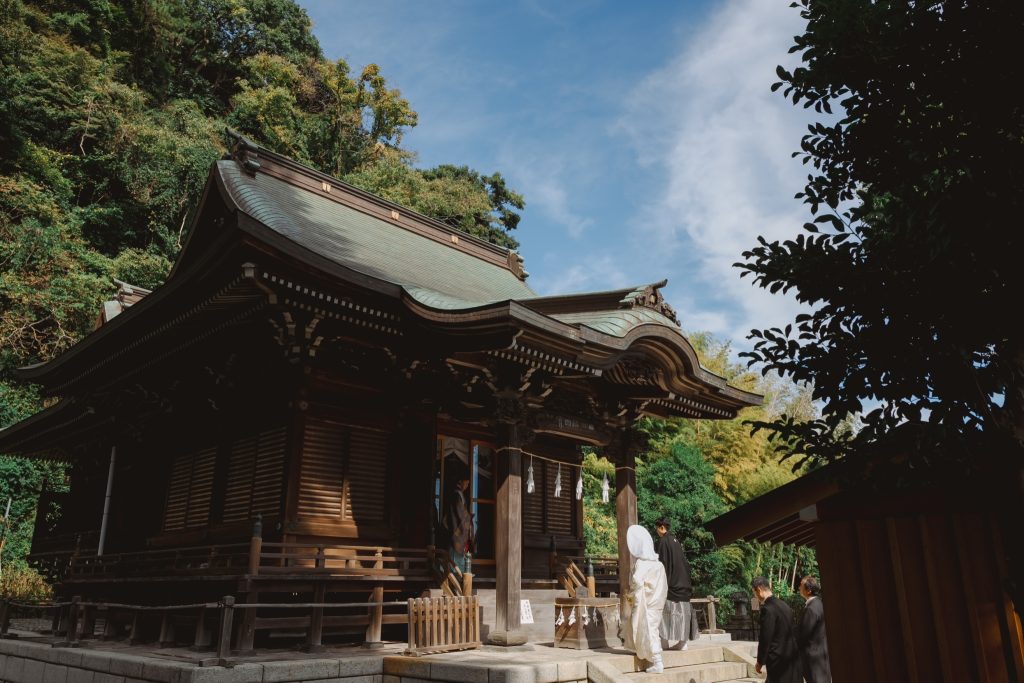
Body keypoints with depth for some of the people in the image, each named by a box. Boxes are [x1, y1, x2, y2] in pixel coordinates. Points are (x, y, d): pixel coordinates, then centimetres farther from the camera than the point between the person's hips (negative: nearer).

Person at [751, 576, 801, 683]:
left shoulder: (768, 609, -19)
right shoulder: (784, 605, 8)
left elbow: (765, 638, -18)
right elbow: (789, 632, 14)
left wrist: (760, 661, -8)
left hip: (778, 658, -8)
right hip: (792, 656, 8)